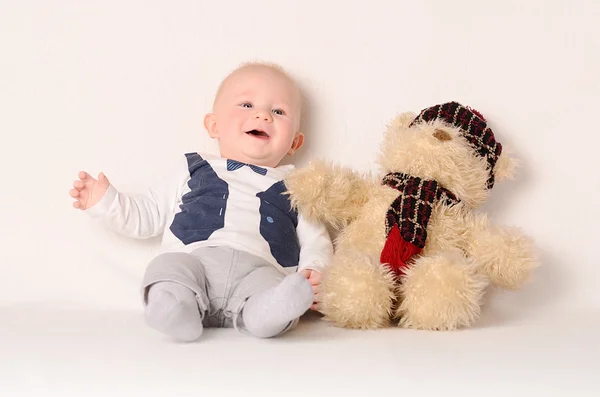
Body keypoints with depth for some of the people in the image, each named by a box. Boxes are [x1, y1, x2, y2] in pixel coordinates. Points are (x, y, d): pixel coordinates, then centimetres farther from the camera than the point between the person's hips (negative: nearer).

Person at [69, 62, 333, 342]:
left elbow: (315, 240, 20)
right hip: (193, 259, 1)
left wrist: (313, 273, -1)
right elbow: (146, 216, 29)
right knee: (167, 266, -32)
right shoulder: (192, 170, 27)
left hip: (259, 269, 0)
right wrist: (105, 201, 14)